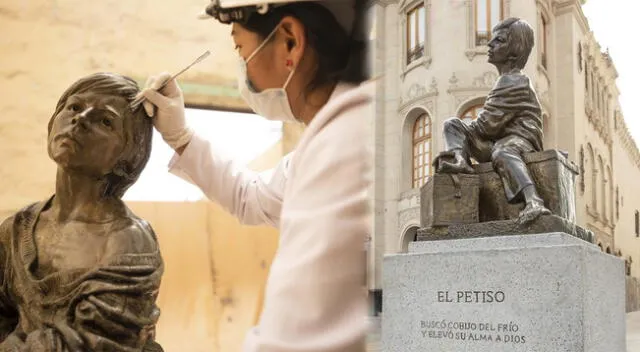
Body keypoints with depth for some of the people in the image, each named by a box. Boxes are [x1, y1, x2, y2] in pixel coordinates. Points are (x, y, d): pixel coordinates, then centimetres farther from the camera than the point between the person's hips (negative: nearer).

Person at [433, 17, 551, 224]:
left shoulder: (514, 82, -6)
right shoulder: (509, 81, 27)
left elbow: (488, 124, -15)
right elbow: (491, 124, 25)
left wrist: (462, 134, 3)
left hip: (520, 140, -10)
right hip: (499, 142, 10)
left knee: (501, 152, -44)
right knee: (452, 123, 4)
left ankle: (534, 202, -63)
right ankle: (459, 159, -27)